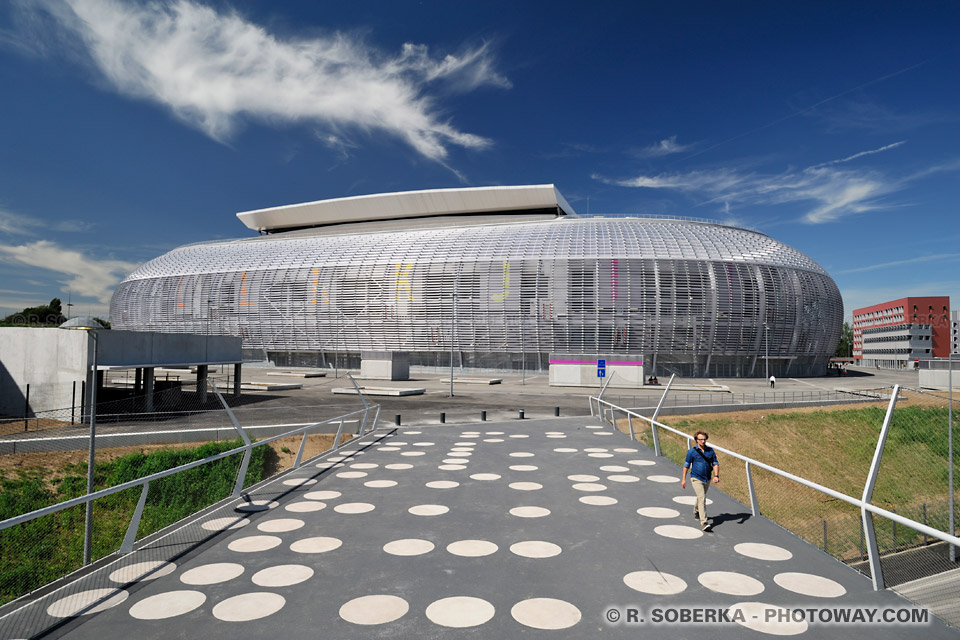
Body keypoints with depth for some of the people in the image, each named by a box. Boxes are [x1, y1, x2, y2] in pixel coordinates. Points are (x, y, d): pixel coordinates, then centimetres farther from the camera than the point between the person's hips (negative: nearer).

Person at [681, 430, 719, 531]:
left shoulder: (710, 451, 2)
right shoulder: (692, 451, -9)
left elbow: (715, 464, 2)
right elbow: (686, 465, -4)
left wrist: (716, 475, -15)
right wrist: (683, 479, -4)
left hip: (707, 479, 5)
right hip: (696, 479, -5)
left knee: (701, 497, 23)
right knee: (702, 499, -17)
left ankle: (696, 512, 49)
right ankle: (703, 522, -21)